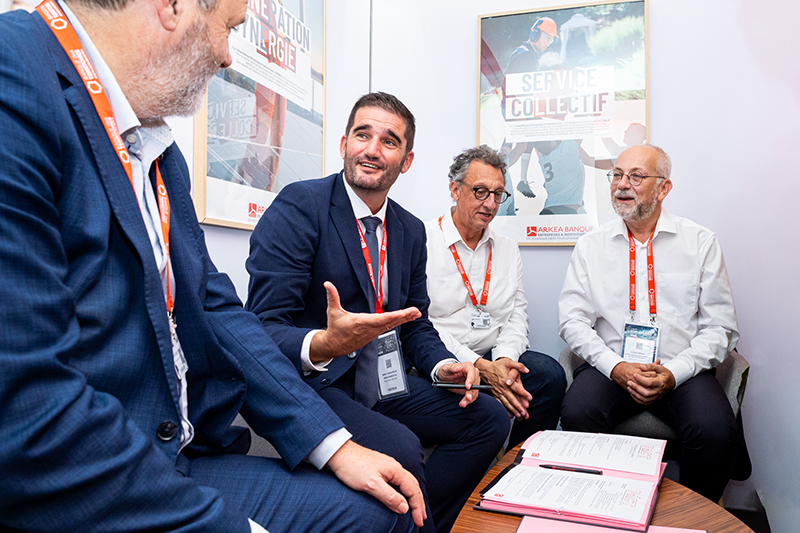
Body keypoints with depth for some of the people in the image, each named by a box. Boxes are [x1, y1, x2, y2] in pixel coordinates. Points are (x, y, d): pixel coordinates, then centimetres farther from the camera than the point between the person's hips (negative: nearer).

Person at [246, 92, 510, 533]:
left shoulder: (411, 230, 11)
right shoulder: (298, 205, -12)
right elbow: (263, 328, -18)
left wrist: (442, 365, -5)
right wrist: (322, 345, -39)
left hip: (384, 385, 8)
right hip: (312, 385, -7)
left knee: (489, 418, 0)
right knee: (400, 449, -31)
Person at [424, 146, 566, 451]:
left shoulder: (507, 249, 17)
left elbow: (517, 314, 11)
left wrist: (504, 359, -12)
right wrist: (478, 366, -18)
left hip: (493, 359, 6)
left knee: (550, 373, -22)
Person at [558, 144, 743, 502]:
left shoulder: (702, 243, 7)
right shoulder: (590, 245, 9)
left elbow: (720, 327, 3)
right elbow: (572, 321, 3)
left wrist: (675, 372, -13)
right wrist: (615, 366, -13)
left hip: (681, 372, 0)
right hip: (609, 366, 0)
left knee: (716, 431, -29)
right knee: (577, 415, -30)